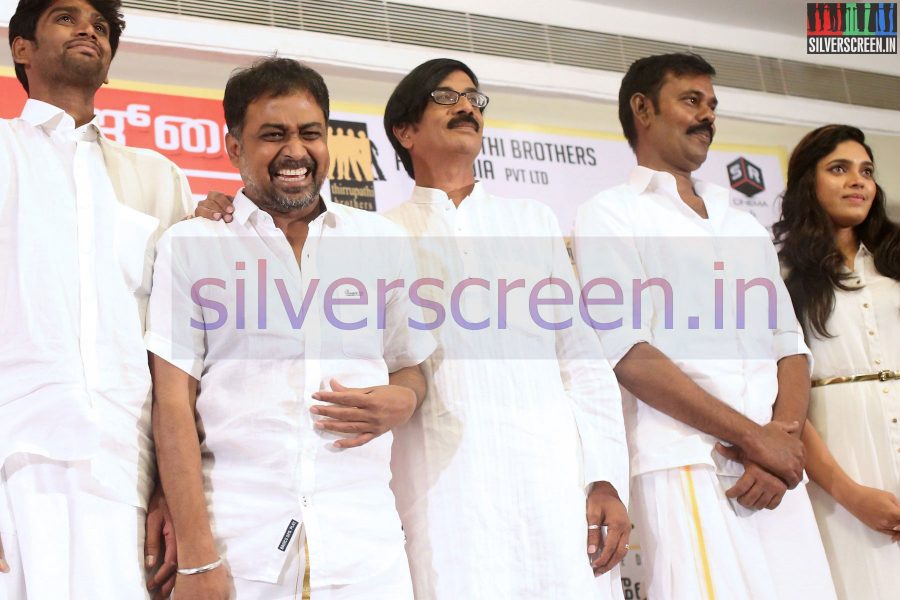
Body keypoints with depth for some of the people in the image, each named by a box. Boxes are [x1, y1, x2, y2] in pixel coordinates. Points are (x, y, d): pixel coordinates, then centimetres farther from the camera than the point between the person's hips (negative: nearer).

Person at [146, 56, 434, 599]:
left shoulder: (384, 241, 10)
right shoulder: (191, 245, 3)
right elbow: (174, 402, -2)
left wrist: (400, 402, -5)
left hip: (364, 539, 2)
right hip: (237, 533, -2)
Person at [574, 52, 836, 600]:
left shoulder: (745, 225, 22)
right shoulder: (611, 215, 3)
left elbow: (789, 344, 14)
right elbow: (628, 353, -9)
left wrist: (783, 439, -6)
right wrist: (754, 437, -11)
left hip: (775, 466, 5)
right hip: (687, 466, -5)